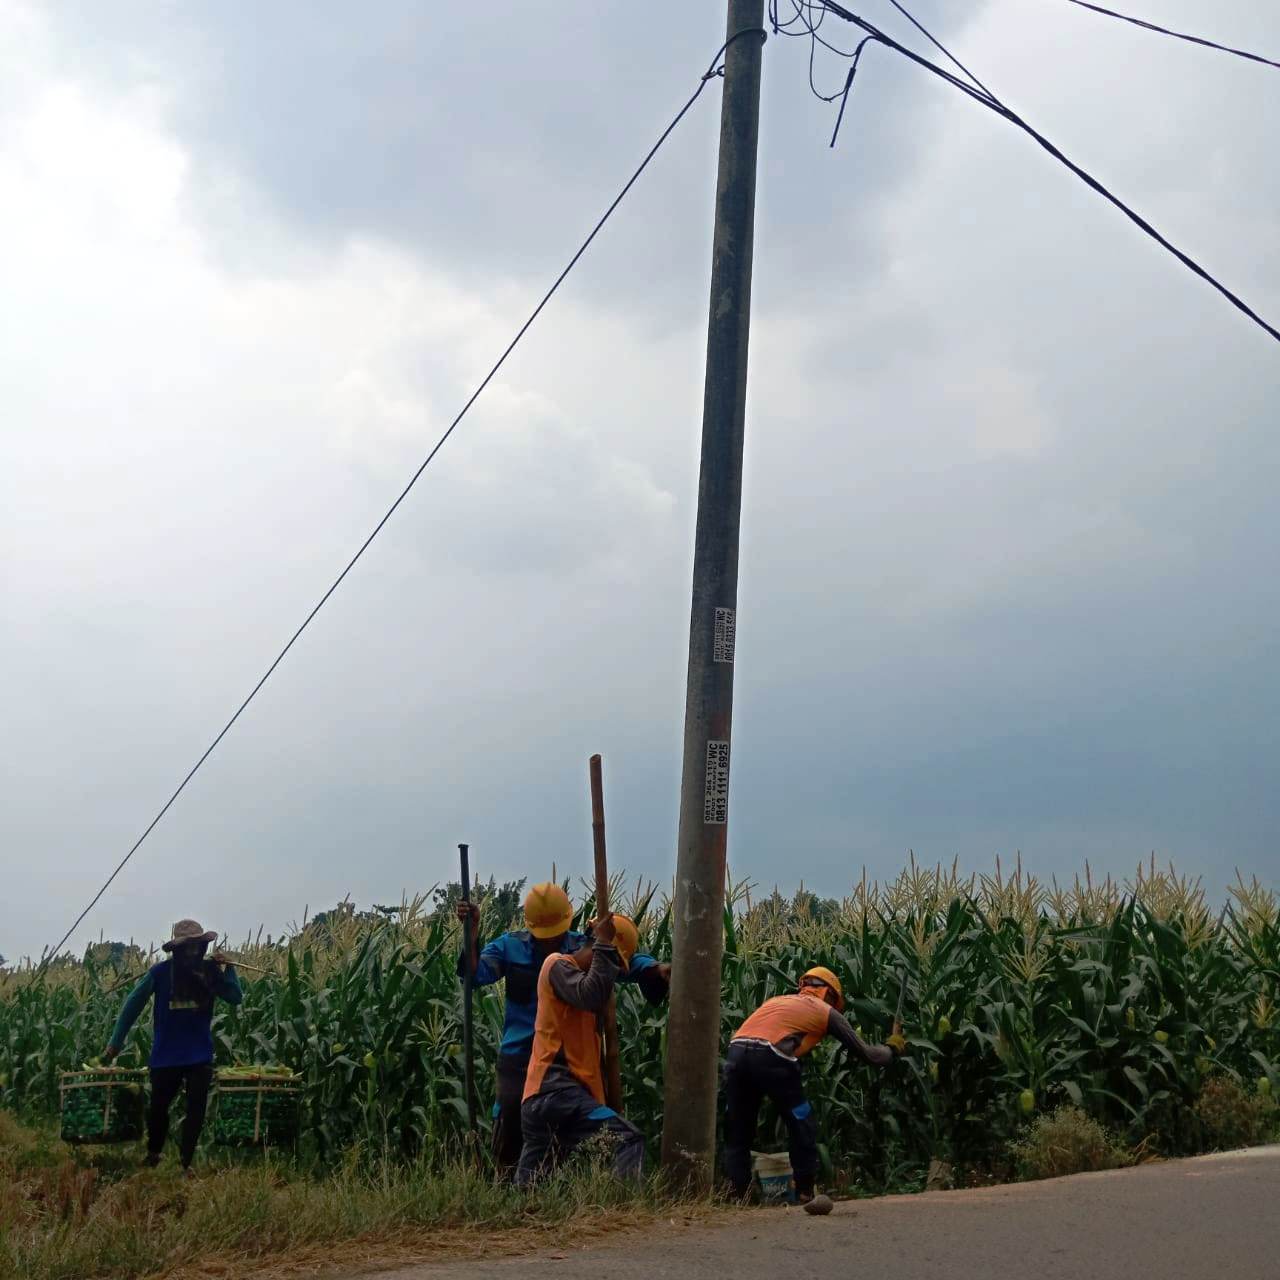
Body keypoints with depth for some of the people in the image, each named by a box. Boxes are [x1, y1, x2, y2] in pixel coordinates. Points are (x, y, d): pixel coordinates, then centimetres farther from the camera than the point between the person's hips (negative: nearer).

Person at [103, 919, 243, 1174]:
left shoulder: (210, 970, -4)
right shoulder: (161, 972, -10)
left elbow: (236, 998, -8)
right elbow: (134, 1005, -3)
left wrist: (228, 968, -19)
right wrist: (116, 1042, -2)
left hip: (200, 1055, 1)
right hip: (166, 1055, -1)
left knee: (196, 1110, 0)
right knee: (158, 1107, 11)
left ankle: (185, 1162, 12)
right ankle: (152, 1156, 35)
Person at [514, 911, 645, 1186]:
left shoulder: (580, 975, 28)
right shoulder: (557, 965, -3)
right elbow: (591, 997, -21)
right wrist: (603, 946, -15)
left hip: (543, 1096, 10)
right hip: (555, 1089, -10)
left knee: (528, 1190, 10)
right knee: (629, 1139, -21)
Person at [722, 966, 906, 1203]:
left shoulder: (776, 1000, 34)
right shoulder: (826, 1011, 21)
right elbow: (865, 1052, 27)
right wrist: (893, 1048, 45)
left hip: (735, 1052, 5)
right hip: (770, 1057, -5)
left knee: (737, 1131, 18)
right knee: (802, 1128, 15)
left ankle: (737, 1194, 18)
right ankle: (806, 1193, 19)